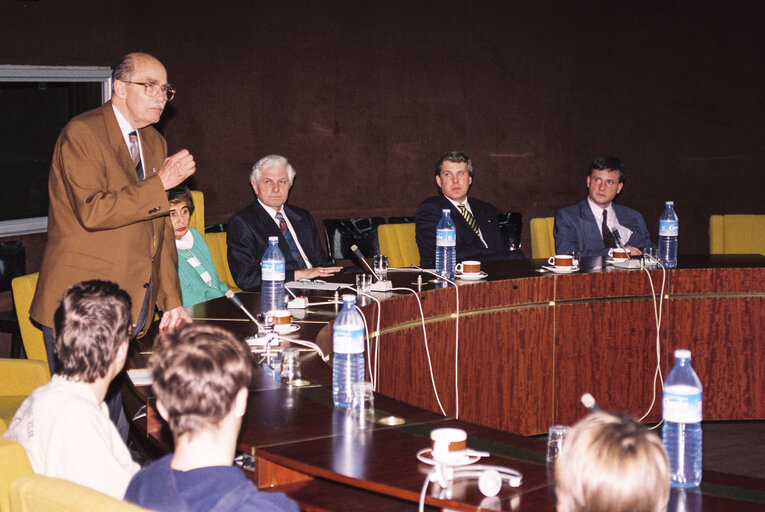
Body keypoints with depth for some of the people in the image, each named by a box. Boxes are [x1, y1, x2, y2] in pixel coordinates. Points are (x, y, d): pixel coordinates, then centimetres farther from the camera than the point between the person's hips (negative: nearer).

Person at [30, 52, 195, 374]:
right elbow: (92, 212, -22)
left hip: (134, 306, 7)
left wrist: (170, 299, 13)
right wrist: (160, 184, -20)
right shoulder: (81, 134, -9)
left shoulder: (155, 143, 16)